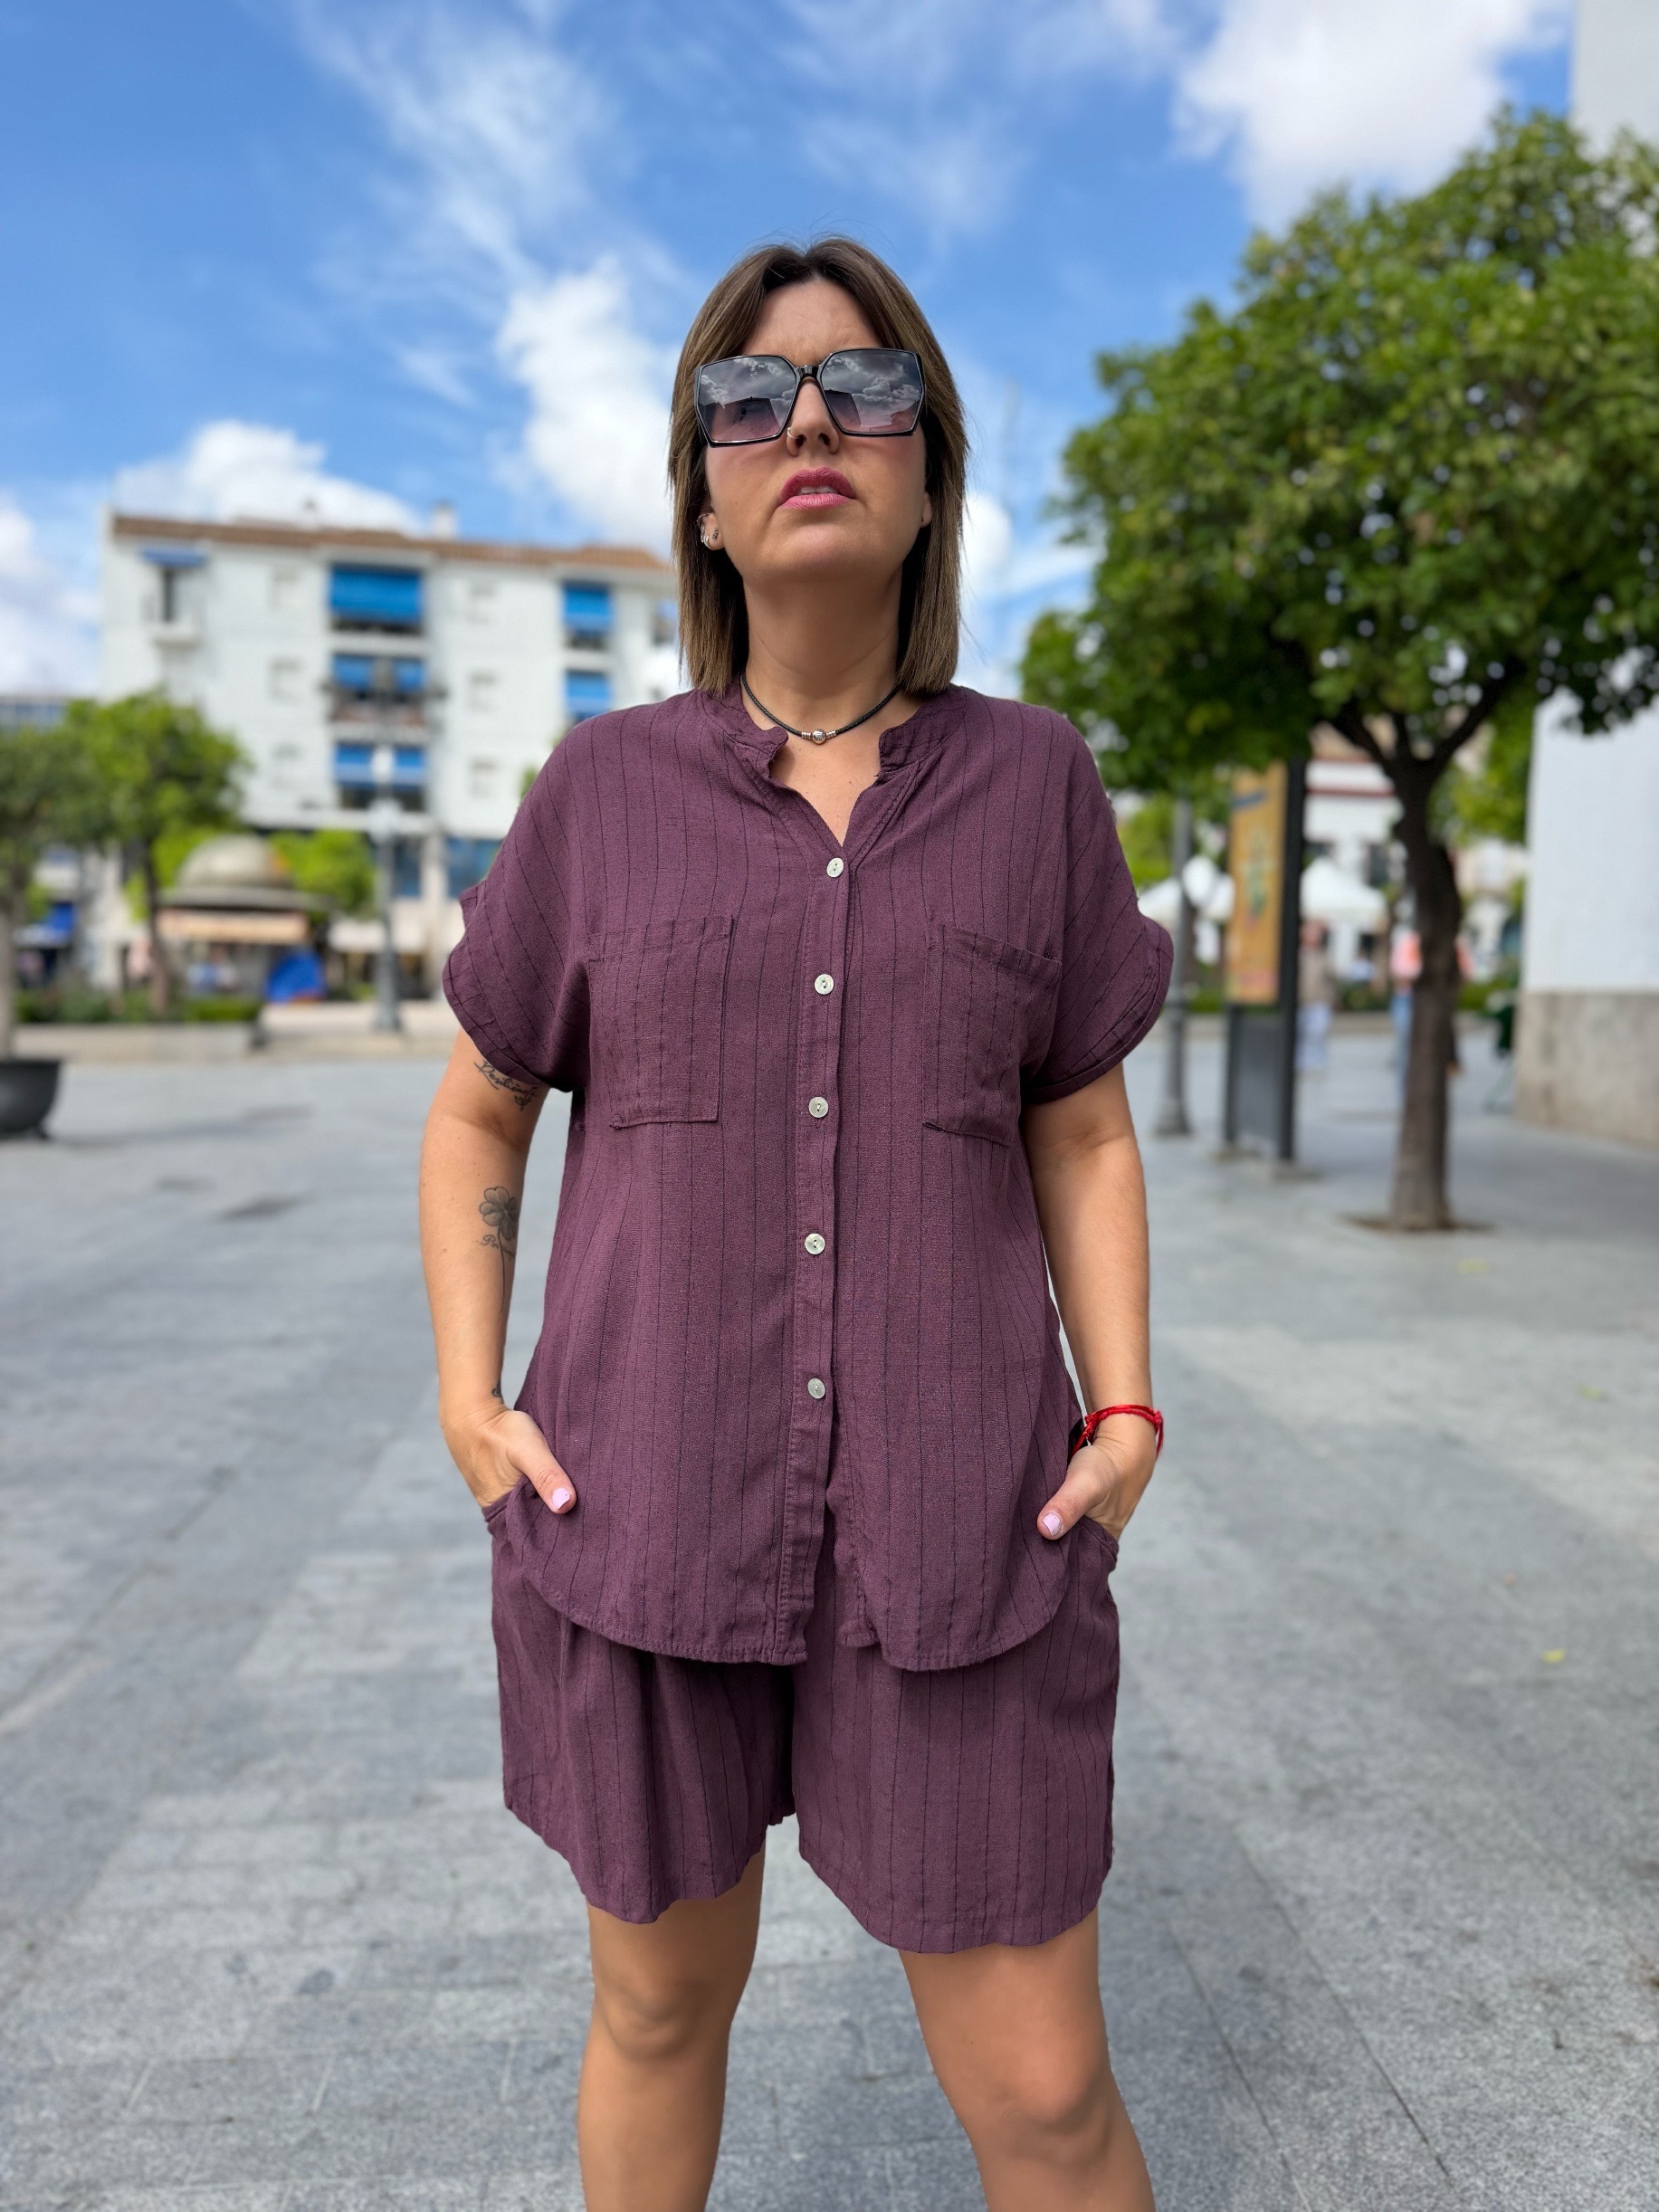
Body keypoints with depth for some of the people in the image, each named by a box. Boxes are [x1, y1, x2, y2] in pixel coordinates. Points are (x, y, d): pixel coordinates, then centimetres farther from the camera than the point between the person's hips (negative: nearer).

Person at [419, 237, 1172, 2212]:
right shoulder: (601, 794, 1)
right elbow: (475, 1118, 9)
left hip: (958, 1534, 0)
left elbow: (1083, 1133, 8)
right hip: (647, 1515, 1)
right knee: (662, 2001, 20)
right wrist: (470, 1404, -3)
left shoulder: (1032, 782, 2)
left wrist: (1125, 1419, -4)